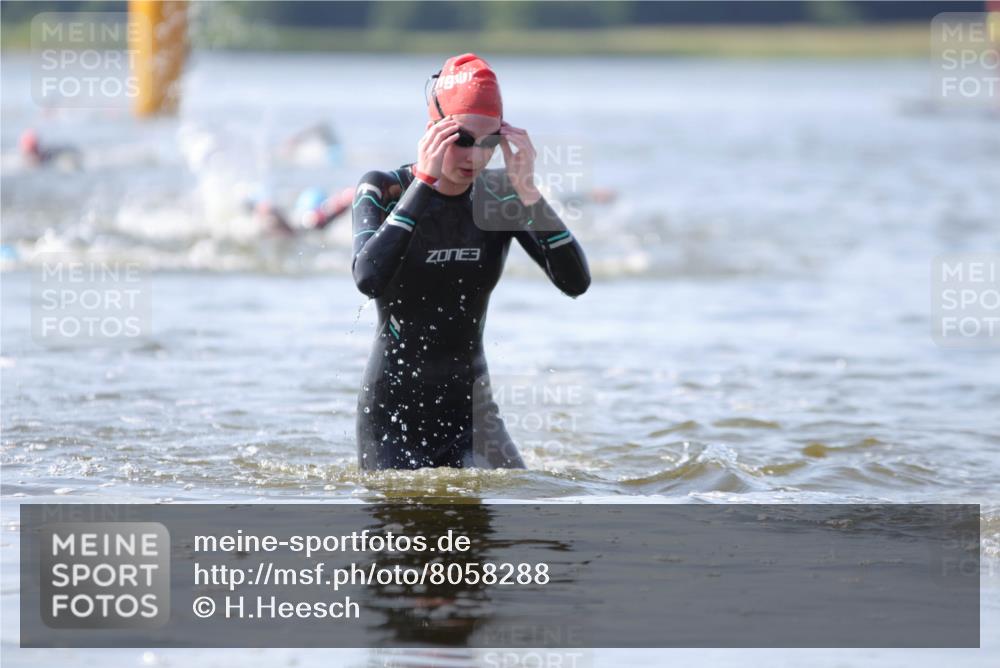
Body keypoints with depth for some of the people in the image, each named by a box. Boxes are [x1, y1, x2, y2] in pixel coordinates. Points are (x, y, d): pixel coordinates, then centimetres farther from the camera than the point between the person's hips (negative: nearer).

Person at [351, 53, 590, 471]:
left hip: (472, 407, 3)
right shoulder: (383, 191, -11)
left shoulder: (500, 198, -3)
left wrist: (528, 193, -24)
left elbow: (576, 282, -14)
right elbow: (368, 279, -31)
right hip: (393, 414, -3)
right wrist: (424, 182, -31)